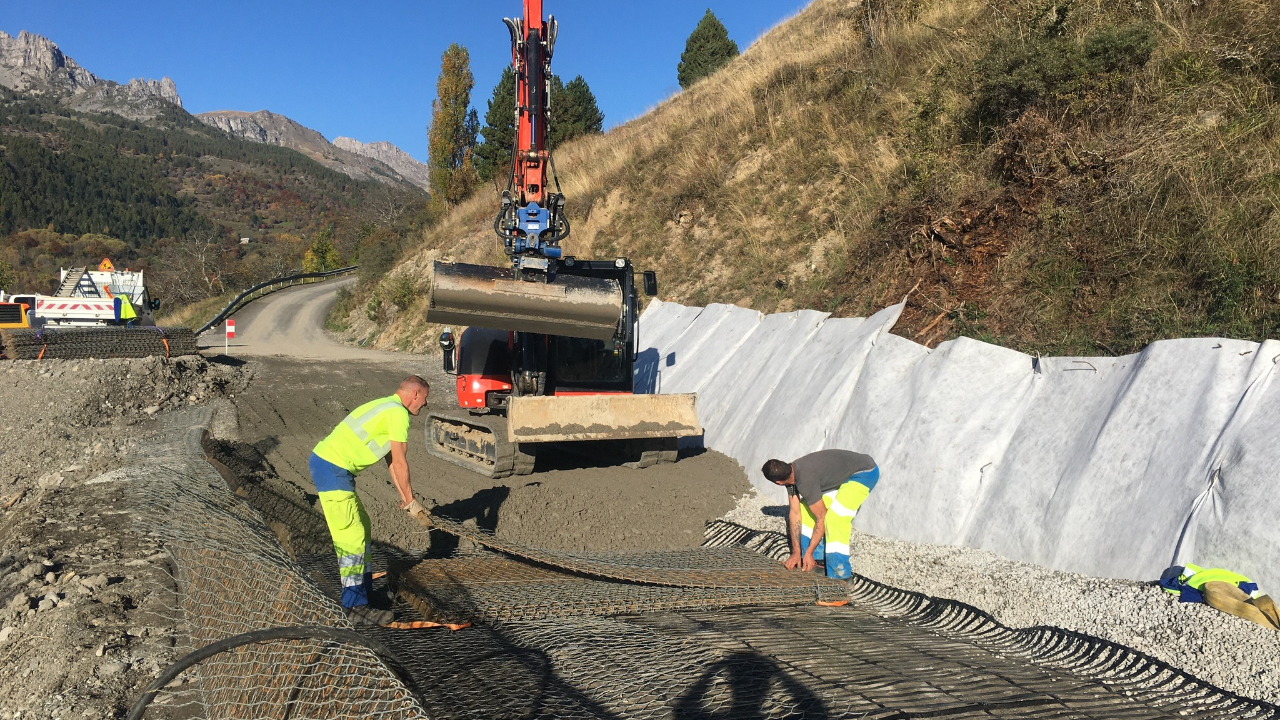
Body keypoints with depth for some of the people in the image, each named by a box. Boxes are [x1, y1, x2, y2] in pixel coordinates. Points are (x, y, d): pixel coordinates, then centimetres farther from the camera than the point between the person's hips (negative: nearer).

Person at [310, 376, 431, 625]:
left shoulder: (387, 407, 20)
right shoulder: (398, 413, -11)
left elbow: (391, 461, 25)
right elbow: (400, 464, -7)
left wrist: (404, 498, 26)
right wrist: (410, 500, 5)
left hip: (325, 463, 11)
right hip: (332, 470, -11)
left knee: (360, 526, 18)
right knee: (352, 536, -7)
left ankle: (364, 588, 29)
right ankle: (356, 606, -3)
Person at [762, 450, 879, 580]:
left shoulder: (805, 481, -33)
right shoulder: (790, 472, -8)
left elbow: (821, 517, -22)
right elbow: (795, 513, -4)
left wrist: (809, 553, -15)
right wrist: (796, 553, -5)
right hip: (842, 476, 9)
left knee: (835, 517, -24)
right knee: (806, 509, 4)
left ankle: (841, 577, -15)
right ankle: (818, 560, 13)